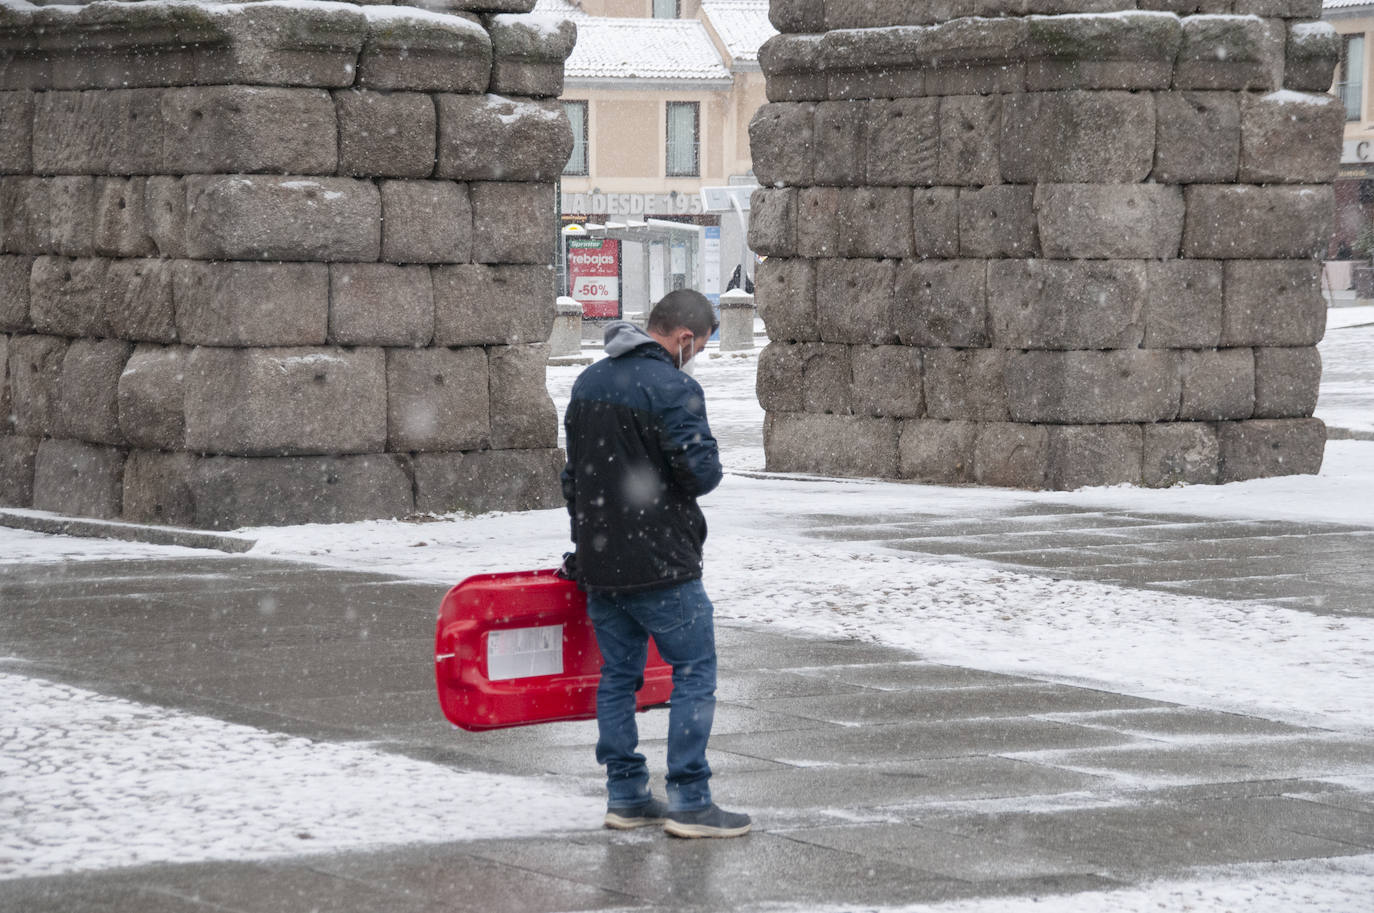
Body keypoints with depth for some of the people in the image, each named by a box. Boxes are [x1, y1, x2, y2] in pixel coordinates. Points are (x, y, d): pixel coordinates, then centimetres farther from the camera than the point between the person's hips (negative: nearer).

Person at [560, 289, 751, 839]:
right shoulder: (672, 388, -15)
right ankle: (689, 802, -1)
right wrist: (707, 468, 4)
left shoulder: (587, 383, 11)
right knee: (695, 673, 1)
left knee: (618, 674, 14)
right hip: (661, 565, -8)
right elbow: (702, 472, -20)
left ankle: (625, 795, 18)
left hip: (598, 562, 8)